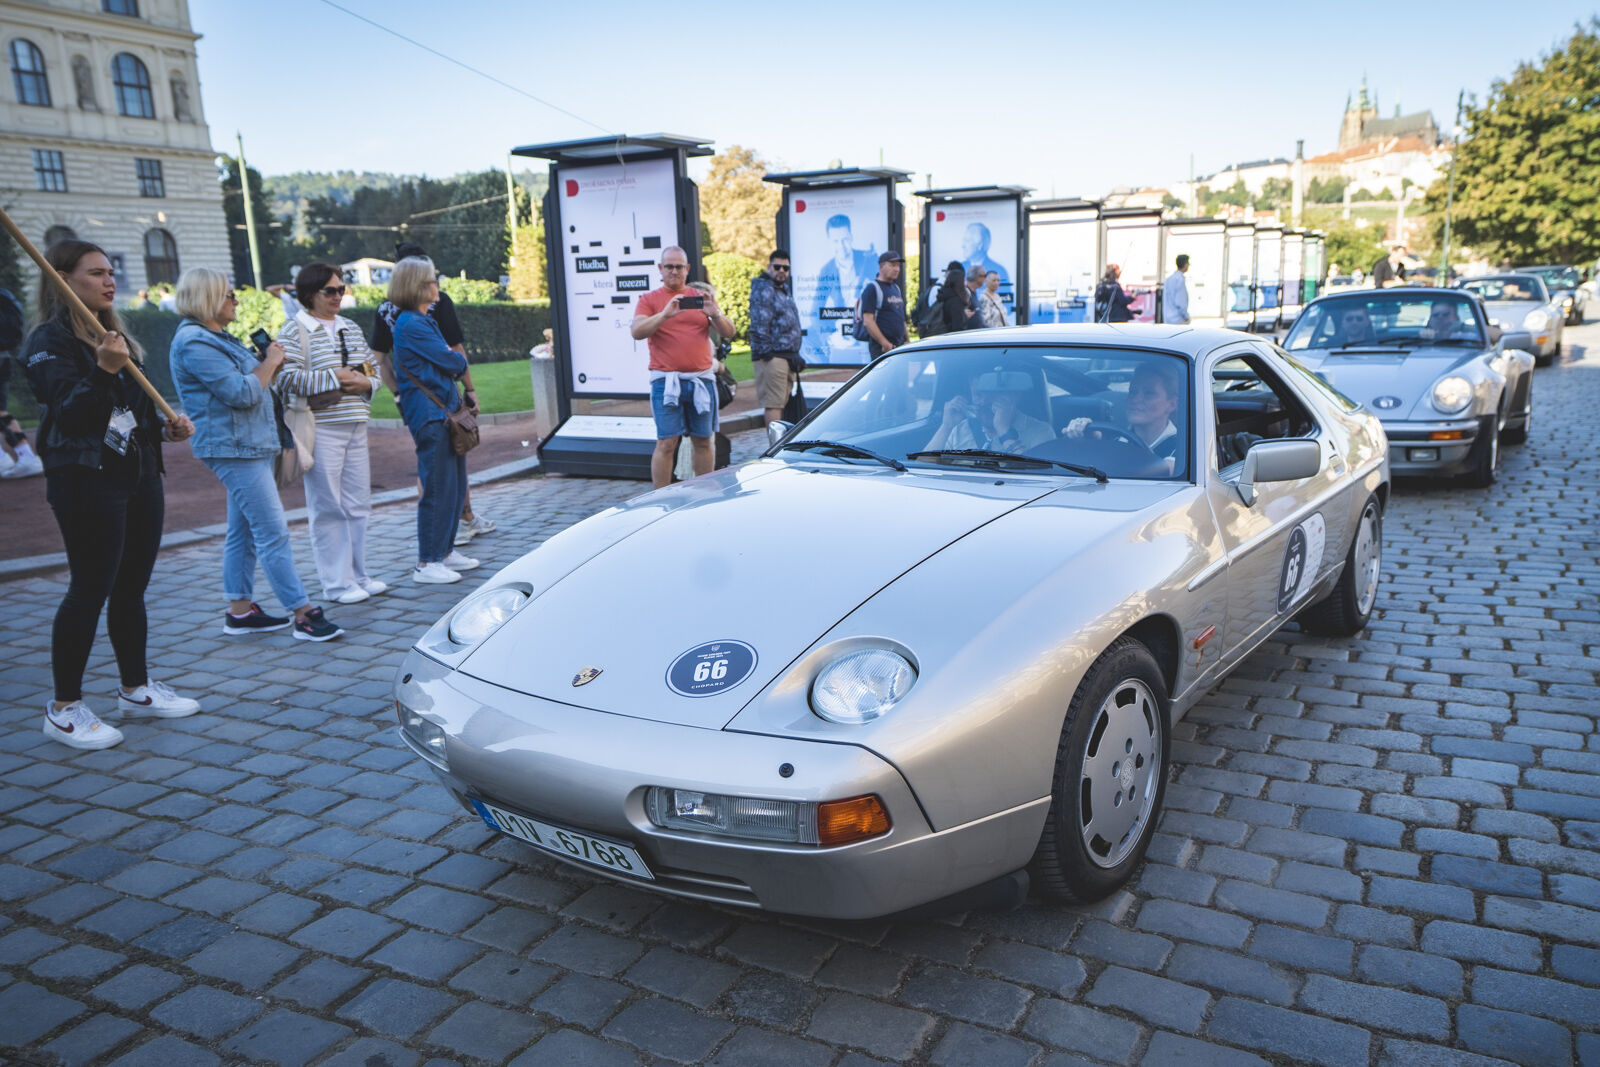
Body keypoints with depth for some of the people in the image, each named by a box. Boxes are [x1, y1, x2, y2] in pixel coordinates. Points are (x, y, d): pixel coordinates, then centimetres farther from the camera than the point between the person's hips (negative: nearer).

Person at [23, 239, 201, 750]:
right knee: (91, 588, -6)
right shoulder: (50, 341, -9)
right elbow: (69, 414, -21)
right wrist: (102, 371, -34)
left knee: (132, 585, 13)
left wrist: (166, 427, 7)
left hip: (138, 475, 8)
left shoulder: (114, 335, 17)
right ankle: (63, 708, 6)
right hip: (86, 481, -8)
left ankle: (136, 688, 25)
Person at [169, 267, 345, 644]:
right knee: (273, 532, -11)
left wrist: (269, 363, 8)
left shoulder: (215, 338, 18)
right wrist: (270, 362, -8)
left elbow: (244, 384, 24)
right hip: (233, 447, -11)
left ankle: (240, 611, 20)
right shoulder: (194, 343, -16)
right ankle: (304, 614, -10)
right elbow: (242, 393, -21)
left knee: (243, 531, 13)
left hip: (249, 446, 11)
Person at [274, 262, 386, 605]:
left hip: (355, 425, 7)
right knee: (328, 507, -2)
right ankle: (336, 583, 6)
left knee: (358, 504, 10)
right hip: (321, 429, -7)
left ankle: (358, 574, 21)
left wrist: (367, 383, -3)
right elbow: (287, 379, -17)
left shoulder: (351, 328, 17)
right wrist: (335, 378, -16)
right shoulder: (295, 331, -5)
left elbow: (374, 369, 19)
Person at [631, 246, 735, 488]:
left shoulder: (701, 298, 14)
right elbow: (637, 331, -9)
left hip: (702, 379, 3)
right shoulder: (650, 299, 7)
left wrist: (715, 314, -14)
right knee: (666, 443, -6)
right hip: (666, 380, -3)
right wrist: (665, 315, -23)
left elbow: (729, 332, 7)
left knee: (703, 441, 7)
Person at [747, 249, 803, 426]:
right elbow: (759, 326, -16)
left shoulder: (785, 289, 21)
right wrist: (766, 353, -20)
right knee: (773, 402, -11)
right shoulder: (763, 290, -9)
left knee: (782, 401, 14)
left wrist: (795, 356, 22)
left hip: (788, 356, 9)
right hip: (772, 356, -9)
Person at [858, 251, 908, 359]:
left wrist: (906, 341, 18)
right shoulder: (872, 288, -7)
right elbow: (868, 321, -16)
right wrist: (885, 343, -20)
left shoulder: (896, 288, 20)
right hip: (881, 348, -8)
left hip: (900, 346, 8)